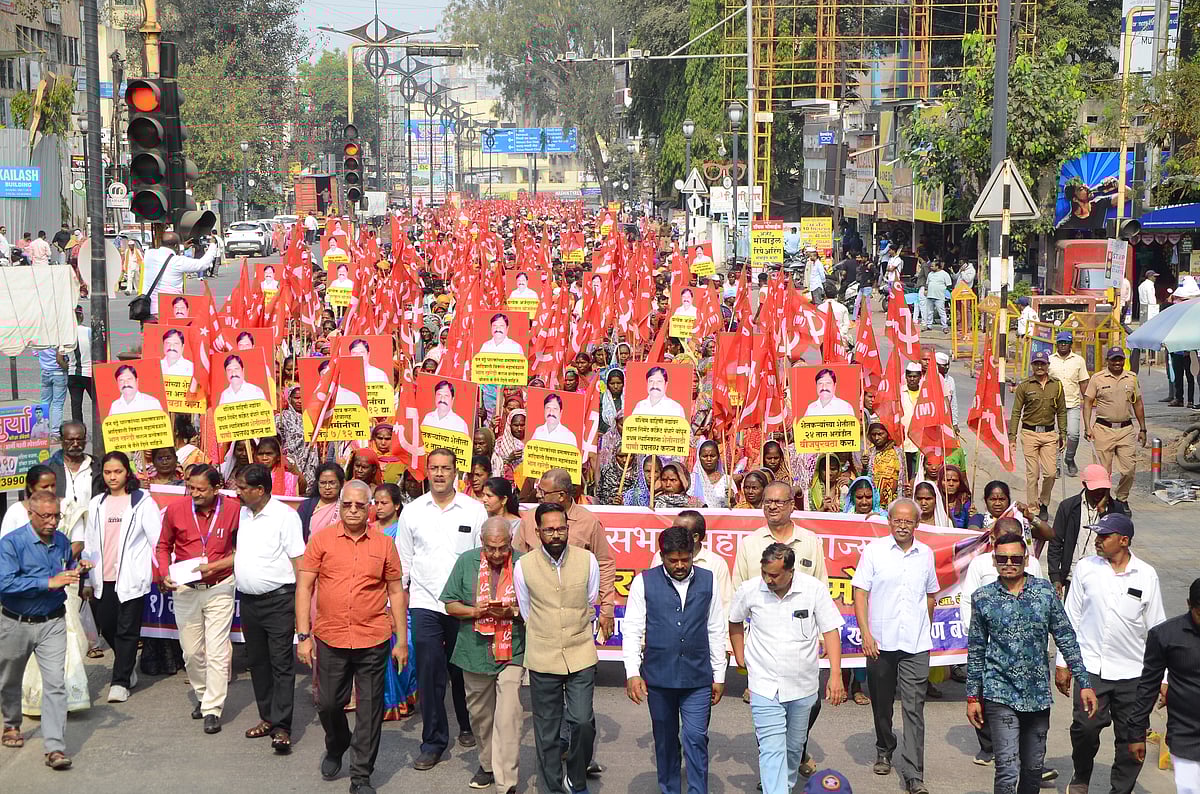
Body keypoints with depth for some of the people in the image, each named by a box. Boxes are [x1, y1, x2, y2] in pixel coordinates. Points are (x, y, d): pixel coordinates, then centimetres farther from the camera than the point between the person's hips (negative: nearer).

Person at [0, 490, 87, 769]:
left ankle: (55, 748, -12)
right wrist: (49, 582, -31)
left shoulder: (62, 541, 1)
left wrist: (79, 572, -5)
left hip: (52, 623, 2)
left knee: (55, 683, -10)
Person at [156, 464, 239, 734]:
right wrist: (165, 575, -6)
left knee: (217, 651, -6)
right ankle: (203, 695, 32)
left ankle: (212, 709, 0)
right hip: (185, 589, 3)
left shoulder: (233, 509, -11)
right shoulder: (175, 510, -5)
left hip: (219, 588, -2)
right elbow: (163, 546, 9)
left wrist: (214, 566, -17)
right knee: (191, 651, 10)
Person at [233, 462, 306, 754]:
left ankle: (281, 728, -8)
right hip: (249, 600, 8)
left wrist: (301, 604, -16)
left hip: (278, 600, -8)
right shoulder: (243, 513, 11)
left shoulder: (284, 515, -11)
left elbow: (299, 561, -13)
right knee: (257, 662, 14)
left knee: (281, 664, -6)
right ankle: (267, 717, 25)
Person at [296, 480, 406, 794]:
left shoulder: (384, 544, 3)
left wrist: (402, 641, 5)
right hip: (330, 639, 0)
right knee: (328, 703, 11)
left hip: (373, 641, 0)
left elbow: (396, 592, 8)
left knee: (369, 711, 3)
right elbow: (304, 587, 1)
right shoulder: (321, 540, 1)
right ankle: (335, 747, 41)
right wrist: (303, 635, -5)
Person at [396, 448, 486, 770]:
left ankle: (467, 726, 30)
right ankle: (434, 741, 7)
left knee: (463, 671, 8)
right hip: (425, 602, 1)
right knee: (429, 674, -2)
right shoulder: (412, 511, 5)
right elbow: (403, 558, 11)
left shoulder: (474, 510, 1)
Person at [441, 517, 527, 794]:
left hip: (512, 654, -3)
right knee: (480, 714, 17)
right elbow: (450, 605, 6)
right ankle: (487, 764, 38)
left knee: (508, 717, -11)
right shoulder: (467, 561, 2)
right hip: (475, 653, 3)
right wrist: (476, 611, -12)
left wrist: (512, 611, -17)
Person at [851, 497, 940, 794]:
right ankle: (884, 753, 36)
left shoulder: (925, 554, 7)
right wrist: (866, 633, -11)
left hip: (916, 645, 1)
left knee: (914, 708, -5)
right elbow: (860, 592, -3)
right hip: (880, 642, -1)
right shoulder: (874, 550, -1)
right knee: (882, 704, 14)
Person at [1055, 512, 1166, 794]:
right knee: (1085, 726, -10)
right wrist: (1062, 663, 7)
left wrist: (1162, 678, 5)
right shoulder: (1085, 568, 2)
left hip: (1133, 672, 1)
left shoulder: (1146, 575, 1)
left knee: (1131, 739, 4)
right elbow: (1070, 619, 8)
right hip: (1091, 667, -1)